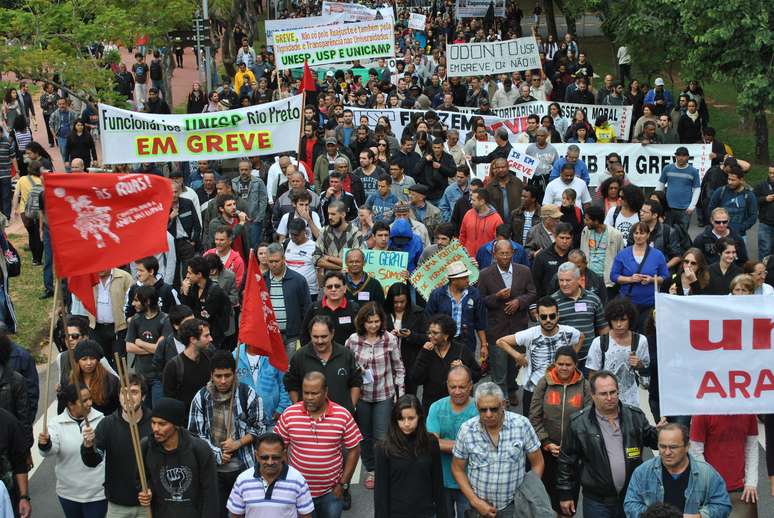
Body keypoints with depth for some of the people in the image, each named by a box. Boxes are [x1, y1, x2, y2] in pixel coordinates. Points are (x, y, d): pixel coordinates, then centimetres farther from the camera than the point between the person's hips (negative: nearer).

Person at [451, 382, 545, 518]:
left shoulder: (522, 424, -12)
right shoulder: (467, 429, -10)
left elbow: (537, 463, -1)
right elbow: (457, 469, 0)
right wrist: (475, 501, -8)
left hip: (514, 506, 0)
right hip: (480, 507, 0)